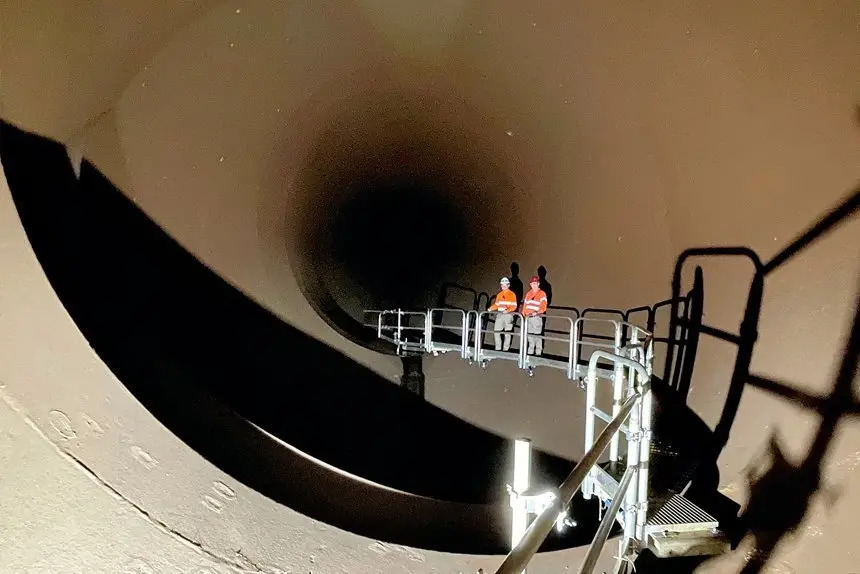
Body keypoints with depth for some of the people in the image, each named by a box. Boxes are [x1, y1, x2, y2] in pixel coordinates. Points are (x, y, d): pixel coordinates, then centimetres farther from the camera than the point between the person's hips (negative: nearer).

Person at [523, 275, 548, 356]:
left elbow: (543, 307, -10)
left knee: (537, 335, -7)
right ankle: (530, 352, 18)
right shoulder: (528, 294, 18)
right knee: (530, 335, 10)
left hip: (537, 318, -6)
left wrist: (537, 312, -24)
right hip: (528, 318, 6)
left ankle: (538, 352, -2)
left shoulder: (542, 294, -1)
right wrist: (523, 315, 12)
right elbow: (525, 305, 20)